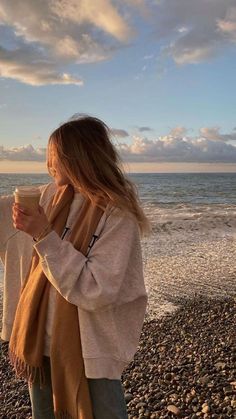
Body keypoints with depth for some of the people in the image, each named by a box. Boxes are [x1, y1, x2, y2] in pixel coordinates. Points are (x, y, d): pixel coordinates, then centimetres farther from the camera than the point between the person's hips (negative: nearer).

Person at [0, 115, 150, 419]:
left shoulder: (118, 215, -20)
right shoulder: (51, 195, -3)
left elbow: (97, 291, -26)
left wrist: (45, 235, -28)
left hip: (91, 348, -6)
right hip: (41, 337, 6)